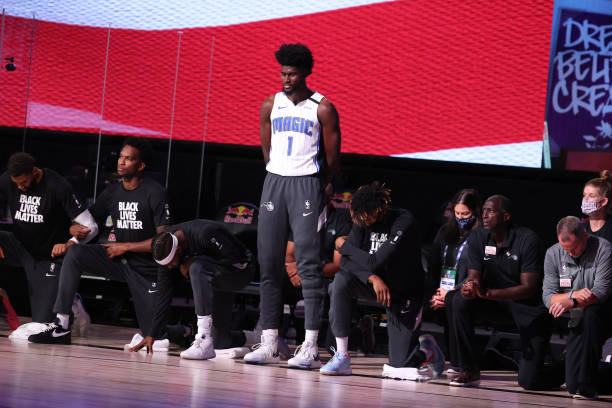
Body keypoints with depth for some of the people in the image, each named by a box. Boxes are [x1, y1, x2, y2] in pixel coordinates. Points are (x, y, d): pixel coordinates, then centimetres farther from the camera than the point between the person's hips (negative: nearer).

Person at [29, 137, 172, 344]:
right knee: (74, 253, -22)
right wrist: (76, 230, -10)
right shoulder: (111, 192, 4)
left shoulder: (154, 193, -13)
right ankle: (61, 324, -25)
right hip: (119, 260, 5)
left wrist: (125, 247, -15)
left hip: (147, 269, -4)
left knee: (153, 335, -4)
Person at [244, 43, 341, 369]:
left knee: (308, 264, -8)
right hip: (274, 182, 5)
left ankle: (310, 346, -10)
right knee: (268, 264, 2)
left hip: (307, 183, -5)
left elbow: (332, 160, 2)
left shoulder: (323, 109, -4)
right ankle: (268, 343, 5)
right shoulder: (270, 106, 9)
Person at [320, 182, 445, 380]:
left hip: (404, 293, -5)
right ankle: (341, 355, -22)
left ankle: (427, 350, 29)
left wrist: (346, 247, -15)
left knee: (400, 366, -10)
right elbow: (345, 262, -13)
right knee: (341, 280, -30)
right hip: (377, 284, 5)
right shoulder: (362, 221, -6)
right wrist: (373, 278, -29)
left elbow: (377, 262, -30)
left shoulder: (404, 222, -23)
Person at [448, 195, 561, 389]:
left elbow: (529, 288, -23)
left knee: (529, 381, -15)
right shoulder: (478, 238, -4)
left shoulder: (527, 240, -20)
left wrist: (487, 293, -37)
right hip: (494, 301, 5)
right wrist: (469, 287, -32)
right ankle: (469, 371, -16)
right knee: (460, 303, -27)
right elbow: (474, 277, -4)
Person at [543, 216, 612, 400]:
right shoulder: (553, 254, 1)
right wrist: (573, 294, -23)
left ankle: (586, 388, -36)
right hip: (575, 322, 3)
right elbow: (548, 297, -5)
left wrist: (569, 303, -32)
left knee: (591, 312, -41)